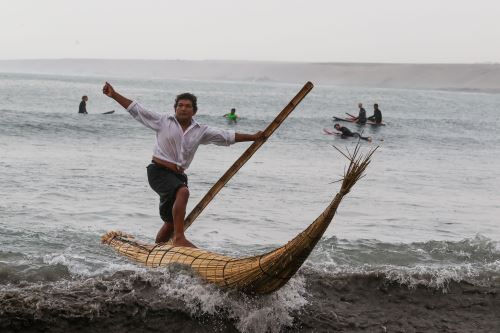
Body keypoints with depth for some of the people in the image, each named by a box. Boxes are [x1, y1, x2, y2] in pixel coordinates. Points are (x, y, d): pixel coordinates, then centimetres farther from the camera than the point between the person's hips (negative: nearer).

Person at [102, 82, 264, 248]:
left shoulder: (201, 131, 9)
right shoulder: (163, 121, 1)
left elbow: (227, 136, 8)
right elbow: (137, 110, 1)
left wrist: (253, 137, 2)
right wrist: (114, 95, -4)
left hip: (178, 176, 6)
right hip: (159, 171, -6)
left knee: (171, 221, 10)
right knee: (183, 192, -33)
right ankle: (179, 237, -35)